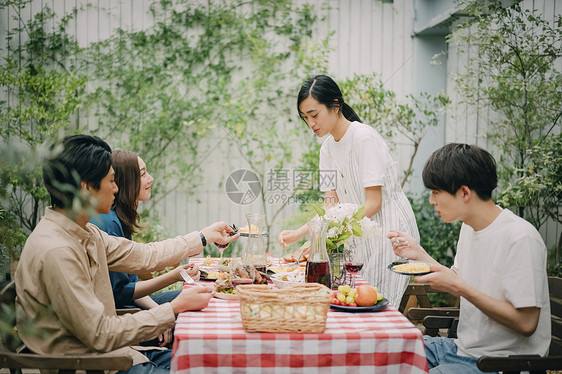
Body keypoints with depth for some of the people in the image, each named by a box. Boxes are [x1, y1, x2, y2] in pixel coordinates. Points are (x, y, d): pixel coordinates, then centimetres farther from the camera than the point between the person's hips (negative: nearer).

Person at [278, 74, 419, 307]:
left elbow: (373, 203, -19)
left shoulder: (364, 138, -17)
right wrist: (298, 234, -8)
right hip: (363, 235, 7)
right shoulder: (328, 148, 7)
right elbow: (330, 208, 5)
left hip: (390, 230, -7)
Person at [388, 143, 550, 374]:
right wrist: (420, 255, 5)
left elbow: (526, 323, -22)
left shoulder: (521, 238, -21)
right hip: (463, 347, 9)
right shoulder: (469, 227, 7)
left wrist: (459, 287, -23)